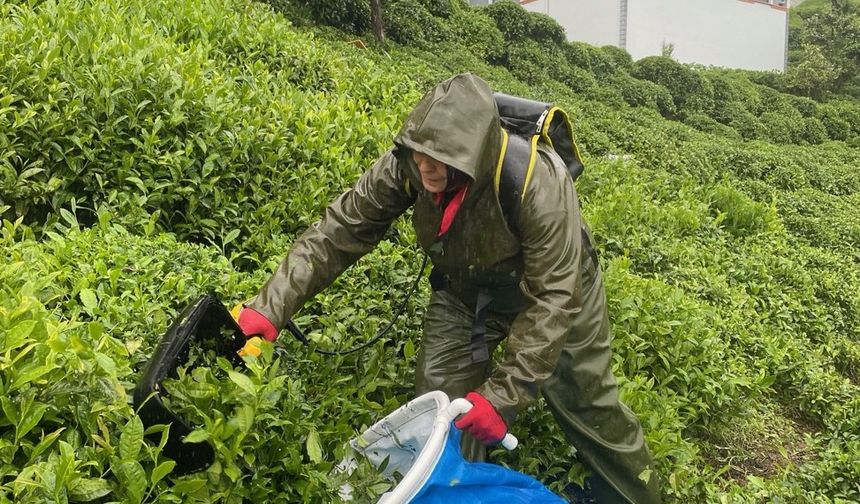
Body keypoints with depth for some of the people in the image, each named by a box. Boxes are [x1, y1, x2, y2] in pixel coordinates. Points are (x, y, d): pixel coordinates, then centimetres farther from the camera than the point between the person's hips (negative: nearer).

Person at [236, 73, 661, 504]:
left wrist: (504, 395, -37)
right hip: (465, 291, 3)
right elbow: (338, 231, -22)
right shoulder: (405, 167, -28)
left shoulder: (538, 183, -39)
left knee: (587, 405, 11)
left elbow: (552, 299, -35)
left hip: (554, 287, -3)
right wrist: (270, 308, -32)